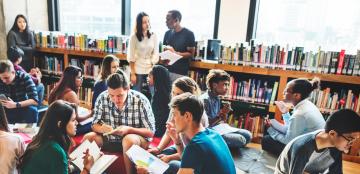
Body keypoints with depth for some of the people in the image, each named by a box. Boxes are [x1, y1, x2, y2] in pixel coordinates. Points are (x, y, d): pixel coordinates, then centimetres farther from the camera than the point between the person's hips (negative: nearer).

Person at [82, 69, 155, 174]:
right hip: (110, 139, 4)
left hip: (138, 139, -3)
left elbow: (151, 132, -14)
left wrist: (129, 129, -29)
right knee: (88, 137, -19)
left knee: (129, 139, -35)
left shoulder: (141, 101, -18)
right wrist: (101, 128, -25)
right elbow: (95, 125, -1)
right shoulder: (102, 98, -11)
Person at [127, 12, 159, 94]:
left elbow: (156, 53, 2)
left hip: (150, 70, 2)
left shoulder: (153, 36, 1)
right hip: (138, 71, -1)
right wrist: (132, 73, -7)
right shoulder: (134, 36, -5)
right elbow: (131, 57, -4)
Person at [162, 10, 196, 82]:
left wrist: (175, 53, -17)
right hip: (167, 70, 5)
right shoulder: (168, 33, 10)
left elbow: (191, 54, -6)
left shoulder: (188, 34, -5)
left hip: (180, 73, -4)